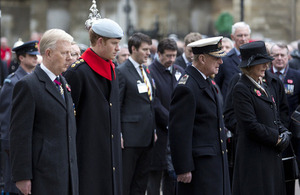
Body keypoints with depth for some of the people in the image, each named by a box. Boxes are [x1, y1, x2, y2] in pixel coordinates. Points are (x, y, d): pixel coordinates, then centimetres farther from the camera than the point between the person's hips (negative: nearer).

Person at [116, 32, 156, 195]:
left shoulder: (146, 71, 16)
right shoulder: (122, 72, -9)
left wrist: (153, 130, 16)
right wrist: (118, 135, -15)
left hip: (146, 138, 8)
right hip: (130, 138, -8)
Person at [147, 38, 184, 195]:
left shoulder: (179, 71, 11)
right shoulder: (149, 72, -9)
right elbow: (155, 104, -14)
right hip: (158, 133, -6)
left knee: (173, 176, 8)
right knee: (155, 175, -1)